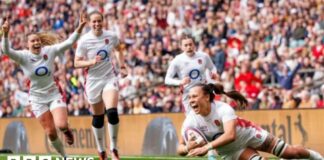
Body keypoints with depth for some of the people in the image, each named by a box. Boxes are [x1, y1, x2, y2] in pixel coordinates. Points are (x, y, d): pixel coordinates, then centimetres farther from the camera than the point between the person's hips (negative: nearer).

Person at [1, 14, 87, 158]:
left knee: (61, 125, -20)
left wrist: (80, 27, -26)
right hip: (37, 98, 0)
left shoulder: (49, 51, -8)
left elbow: (68, 42, -12)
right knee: (50, 132, 0)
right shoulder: (23, 56, -13)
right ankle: (64, 155, 24)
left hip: (54, 94, 0)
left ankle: (67, 130, 19)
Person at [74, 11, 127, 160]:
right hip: (93, 80, 0)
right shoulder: (84, 40, -10)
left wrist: (122, 67, 9)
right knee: (98, 117, 8)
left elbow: (118, 50, 19)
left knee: (112, 112, -18)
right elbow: (77, 63, -7)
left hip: (110, 79, 1)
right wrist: (91, 62, -23)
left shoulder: (111, 36, -3)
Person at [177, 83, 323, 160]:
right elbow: (180, 148, -19)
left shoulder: (223, 109, -35)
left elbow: (230, 135, -49)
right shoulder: (190, 121, -24)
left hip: (248, 134, -2)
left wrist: (207, 147, -60)